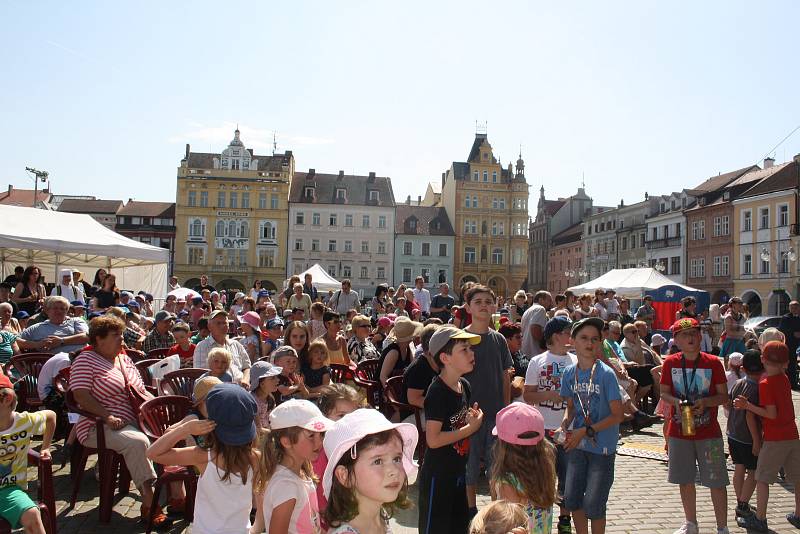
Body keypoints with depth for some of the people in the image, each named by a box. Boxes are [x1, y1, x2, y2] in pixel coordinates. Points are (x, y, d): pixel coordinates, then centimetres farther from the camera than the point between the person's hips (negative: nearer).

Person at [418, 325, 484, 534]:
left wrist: (474, 418, -3)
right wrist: (471, 428, -19)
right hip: (437, 476, -8)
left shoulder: (465, 386, 3)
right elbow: (433, 440, -26)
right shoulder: (437, 393, -22)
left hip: (458, 472, 8)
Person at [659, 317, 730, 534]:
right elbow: (664, 393, 3)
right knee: (685, 480, 13)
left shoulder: (713, 363, -6)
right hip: (679, 431, 2)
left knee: (716, 481, 3)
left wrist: (705, 401, -21)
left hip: (709, 432, -2)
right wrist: (677, 401, -17)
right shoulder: (670, 363, -2)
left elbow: (724, 396, -3)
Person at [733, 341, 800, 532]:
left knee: (762, 478, 3)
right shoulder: (784, 379, 3)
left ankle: (760, 520, 7)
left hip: (774, 439, -7)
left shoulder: (765, 384, -16)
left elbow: (771, 414, -18)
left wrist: (748, 406, -16)